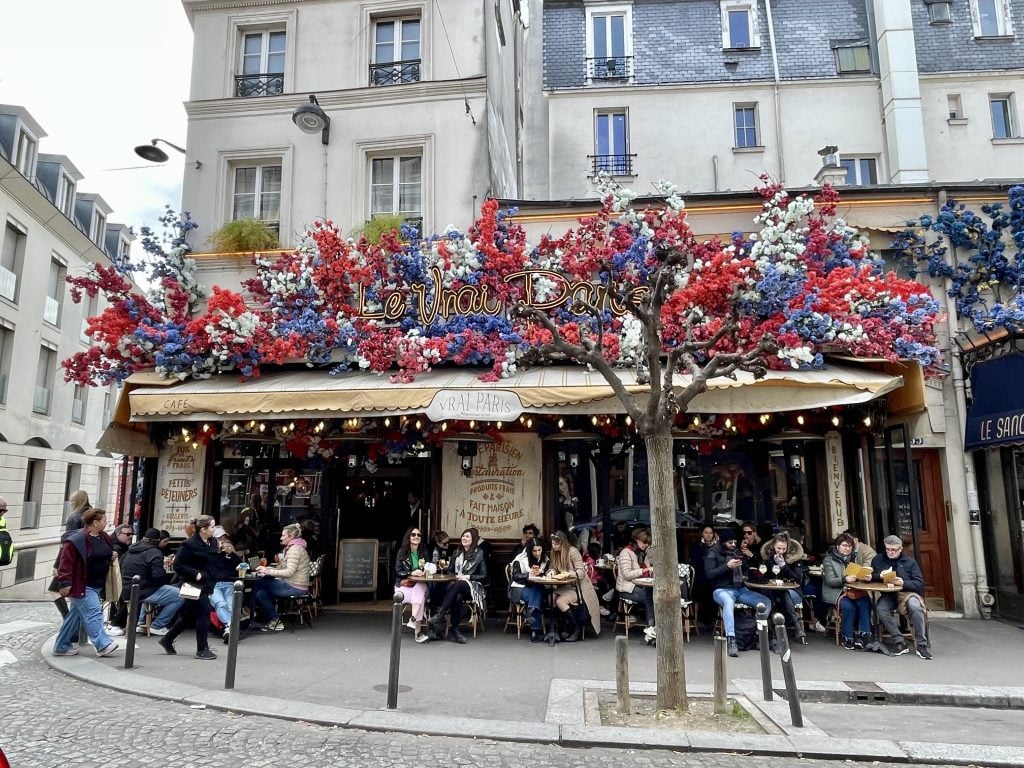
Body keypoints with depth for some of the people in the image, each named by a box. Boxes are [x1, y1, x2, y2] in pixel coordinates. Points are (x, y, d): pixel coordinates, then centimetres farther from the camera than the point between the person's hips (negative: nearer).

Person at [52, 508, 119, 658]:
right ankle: (103, 645, -11)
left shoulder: (103, 537, 10)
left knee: (75, 616, 16)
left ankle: (61, 646, 25)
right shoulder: (76, 540, -18)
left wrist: (112, 556, 7)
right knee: (93, 613, -12)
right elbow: (66, 562, -19)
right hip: (82, 586, -9)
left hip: (97, 585, 9)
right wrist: (65, 583, -22)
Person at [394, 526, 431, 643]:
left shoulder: (424, 552, 11)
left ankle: (413, 620, -42)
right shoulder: (402, 552, 2)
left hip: (419, 585, 3)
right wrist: (412, 573, -19)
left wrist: (423, 572, -12)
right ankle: (417, 631, -36)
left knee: (419, 588, -35)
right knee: (420, 598, -32)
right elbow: (398, 571, -3)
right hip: (404, 585, -3)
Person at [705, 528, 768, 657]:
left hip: (741, 589, 6)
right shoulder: (713, 553, 2)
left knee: (765, 602, -14)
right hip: (722, 590, -6)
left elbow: (746, 572, 19)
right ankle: (731, 640, -46)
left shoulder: (737, 552, 18)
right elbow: (709, 574, -9)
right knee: (729, 602, -39)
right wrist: (727, 566, -19)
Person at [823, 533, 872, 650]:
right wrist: (845, 579, -25)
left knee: (865, 604, -27)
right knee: (848, 607, -31)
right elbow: (830, 581, -7)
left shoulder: (854, 557, 18)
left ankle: (863, 635, -24)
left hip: (855, 590, 4)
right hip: (837, 592, -4)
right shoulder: (829, 559, 3)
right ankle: (847, 638, -16)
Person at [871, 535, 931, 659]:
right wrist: (879, 576, -12)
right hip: (888, 595, 1)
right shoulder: (878, 559, 12)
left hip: (908, 592, -1)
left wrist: (903, 583, -20)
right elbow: (870, 576, 10)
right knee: (880, 609, -32)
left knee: (915, 606, -36)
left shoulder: (910, 561, 6)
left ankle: (922, 645, -25)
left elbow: (920, 583, -2)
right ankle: (899, 643, -26)